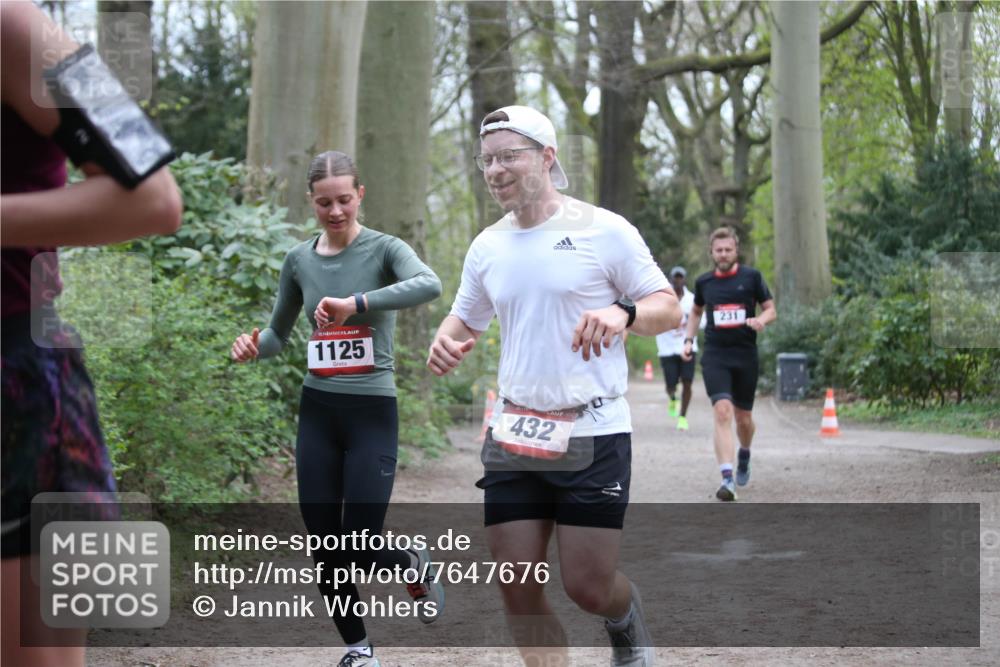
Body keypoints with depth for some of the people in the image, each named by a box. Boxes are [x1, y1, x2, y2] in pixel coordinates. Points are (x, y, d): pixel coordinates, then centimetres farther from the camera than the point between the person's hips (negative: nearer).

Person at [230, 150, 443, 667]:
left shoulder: (383, 249, -7)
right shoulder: (299, 260, 5)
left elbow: (430, 285, -29)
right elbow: (279, 334, 17)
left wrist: (356, 303, -40)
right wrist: (254, 346, -7)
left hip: (372, 412, -4)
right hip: (318, 411, 4)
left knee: (360, 549, -7)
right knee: (325, 548, 4)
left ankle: (415, 566, 28)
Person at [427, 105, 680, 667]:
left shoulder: (603, 231, -4)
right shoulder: (487, 247, 10)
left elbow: (669, 307, -1)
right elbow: (466, 320, 23)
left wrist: (623, 315, -23)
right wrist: (446, 341, -1)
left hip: (594, 435, -4)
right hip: (514, 436, 5)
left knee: (589, 586, -5)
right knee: (518, 591, -1)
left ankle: (628, 620, 31)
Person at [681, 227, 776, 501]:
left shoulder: (751, 277, 1)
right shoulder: (704, 282, 7)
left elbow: (771, 310, 5)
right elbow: (696, 311, 25)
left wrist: (761, 320, -17)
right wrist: (689, 340, 12)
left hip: (745, 355, 0)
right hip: (714, 355, 0)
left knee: (743, 418, 11)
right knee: (722, 412, -19)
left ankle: (744, 455, 46)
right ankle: (727, 478, -25)